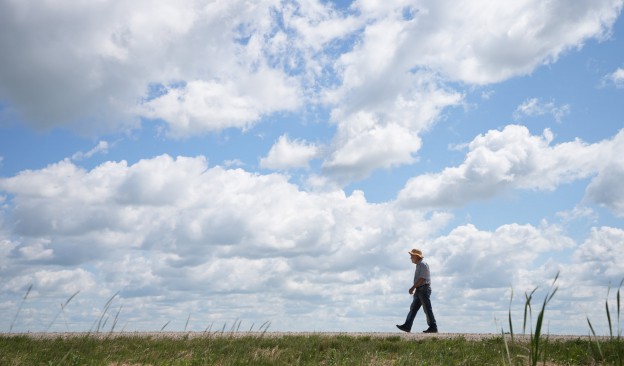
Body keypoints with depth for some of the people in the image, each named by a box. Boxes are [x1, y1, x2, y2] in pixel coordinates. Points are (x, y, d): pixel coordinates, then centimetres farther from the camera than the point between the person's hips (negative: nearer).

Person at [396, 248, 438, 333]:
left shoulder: (423, 264, -12)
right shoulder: (419, 265, 18)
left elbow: (422, 279, -20)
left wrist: (413, 288, -20)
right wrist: (414, 289, 21)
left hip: (424, 289, -10)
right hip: (419, 290, 10)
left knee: (427, 309, -5)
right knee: (413, 308, 5)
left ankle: (433, 327, 1)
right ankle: (407, 326, 3)